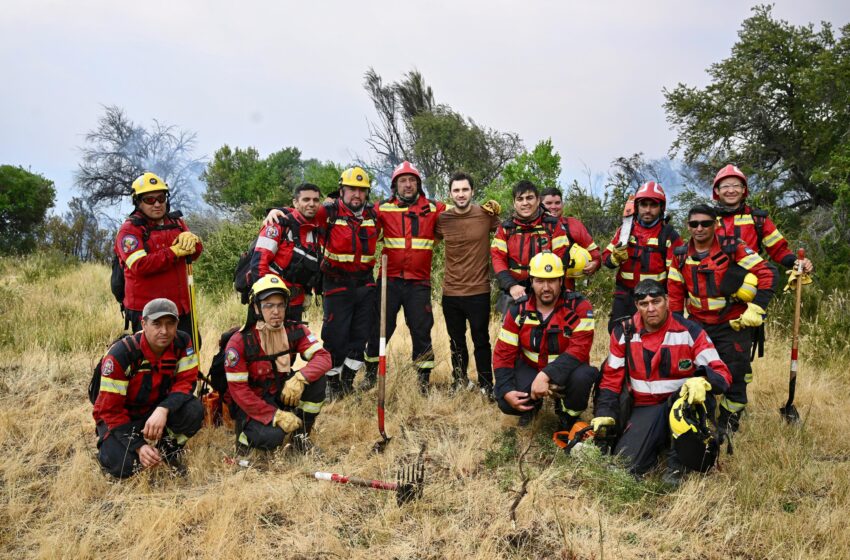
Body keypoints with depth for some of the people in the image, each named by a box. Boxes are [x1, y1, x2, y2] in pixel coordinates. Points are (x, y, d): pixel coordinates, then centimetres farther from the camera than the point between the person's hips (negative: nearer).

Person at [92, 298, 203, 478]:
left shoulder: (182, 343, -17)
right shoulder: (121, 354, -26)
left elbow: (186, 382, -18)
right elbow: (110, 409, -22)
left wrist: (163, 410, -39)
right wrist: (138, 446, -30)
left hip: (158, 409, 2)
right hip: (121, 416, -2)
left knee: (194, 411, -27)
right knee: (122, 465, -25)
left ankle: (168, 449, 2)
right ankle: (107, 442, 11)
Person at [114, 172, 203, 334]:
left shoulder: (175, 222, 14)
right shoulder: (129, 229, -6)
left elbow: (196, 253, 6)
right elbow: (139, 265, -20)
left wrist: (191, 238, -17)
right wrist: (174, 252, -20)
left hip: (181, 306, 6)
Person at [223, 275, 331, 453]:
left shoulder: (295, 331, -9)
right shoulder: (239, 342, -20)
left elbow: (323, 358, -19)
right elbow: (238, 389, -20)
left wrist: (299, 378, -39)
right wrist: (276, 416, -26)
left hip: (281, 394, 4)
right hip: (249, 404, -4)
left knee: (317, 379, -20)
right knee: (272, 436, -32)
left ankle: (301, 434, -2)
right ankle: (245, 427, 4)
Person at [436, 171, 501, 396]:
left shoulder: (486, 214, -8)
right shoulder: (442, 219, -2)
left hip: (478, 291, -3)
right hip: (451, 292, 3)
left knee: (481, 341, 6)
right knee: (456, 342, 18)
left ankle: (486, 386, 20)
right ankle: (460, 383, 36)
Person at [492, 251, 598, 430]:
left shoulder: (579, 306, -17)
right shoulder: (518, 310, -8)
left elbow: (579, 348, -27)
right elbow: (504, 353, -7)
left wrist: (546, 375, -39)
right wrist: (506, 390, -22)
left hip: (565, 370, -2)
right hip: (530, 368, 2)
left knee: (582, 375, -36)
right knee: (507, 403, -24)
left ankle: (569, 415, -1)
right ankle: (531, 405, 15)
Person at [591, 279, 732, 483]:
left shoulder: (690, 332, -9)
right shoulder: (623, 332, 0)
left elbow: (722, 374, -12)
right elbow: (611, 377, 7)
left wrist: (703, 382, -36)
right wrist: (604, 414, -5)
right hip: (644, 410, 2)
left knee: (692, 392, -38)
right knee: (625, 463, -20)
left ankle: (676, 461, -16)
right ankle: (659, 442, 15)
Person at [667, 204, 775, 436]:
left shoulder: (734, 249, -11)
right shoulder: (681, 256, 1)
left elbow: (765, 276, -11)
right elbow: (675, 293, 7)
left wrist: (755, 310, -17)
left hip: (733, 323, -3)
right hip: (697, 324, 4)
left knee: (735, 374, 1)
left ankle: (728, 424, 19)